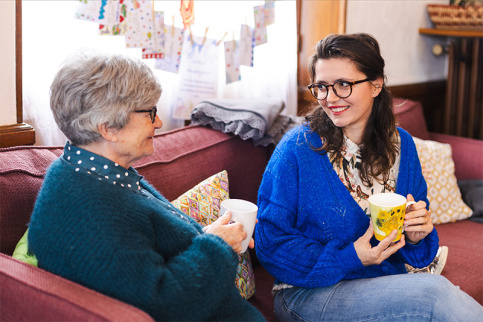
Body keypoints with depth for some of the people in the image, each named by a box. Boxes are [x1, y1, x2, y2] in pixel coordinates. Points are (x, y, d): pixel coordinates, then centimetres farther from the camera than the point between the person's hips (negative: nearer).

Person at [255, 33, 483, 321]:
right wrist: (347, 259, -19)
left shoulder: (401, 145, 3)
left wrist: (417, 236, -11)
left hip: (386, 283, 5)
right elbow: (271, 242, -11)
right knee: (435, 292, -27)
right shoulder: (297, 150, -12)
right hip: (310, 294, -4)